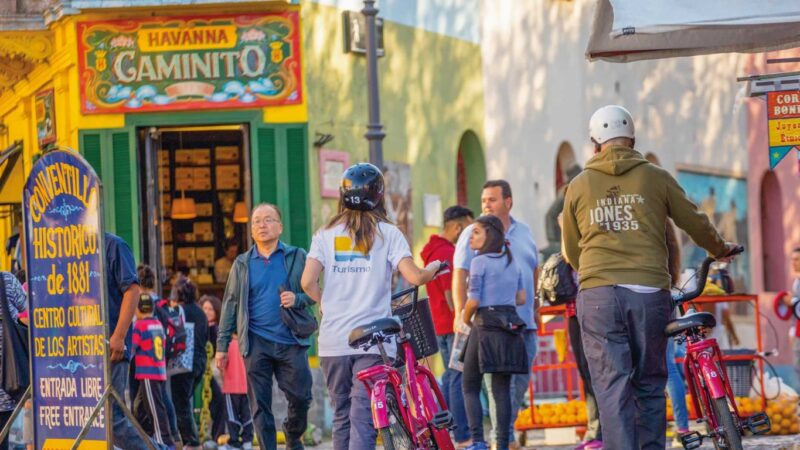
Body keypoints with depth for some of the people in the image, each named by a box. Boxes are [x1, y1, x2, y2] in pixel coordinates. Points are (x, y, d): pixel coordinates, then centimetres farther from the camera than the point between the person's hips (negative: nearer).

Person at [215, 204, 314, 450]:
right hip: (256, 343, 1)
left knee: (300, 397, -1)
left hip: (291, 341, -1)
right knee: (260, 405, -2)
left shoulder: (297, 257, 7)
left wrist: (298, 299, -14)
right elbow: (230, 305, 12)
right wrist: (222, 345, 8)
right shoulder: (242, 264, 12)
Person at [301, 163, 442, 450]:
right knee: (363, 419, -8)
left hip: (333, 340, 3)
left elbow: (308, 282, -4)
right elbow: (414, 277, -10)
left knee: (342, 416, 15)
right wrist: (432, 269, 12)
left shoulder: (326, 234, 5)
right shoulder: (387, 233, -1)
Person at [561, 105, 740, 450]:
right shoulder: (655, 178, 8)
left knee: (611, 387, -3)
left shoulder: (579, 185, 10)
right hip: (650, 292, 0)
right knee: (650, 385, 11)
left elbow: (571, 252, 20)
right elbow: (696, 224, 17)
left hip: (598, 294, 0)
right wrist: (720, 250, 38)